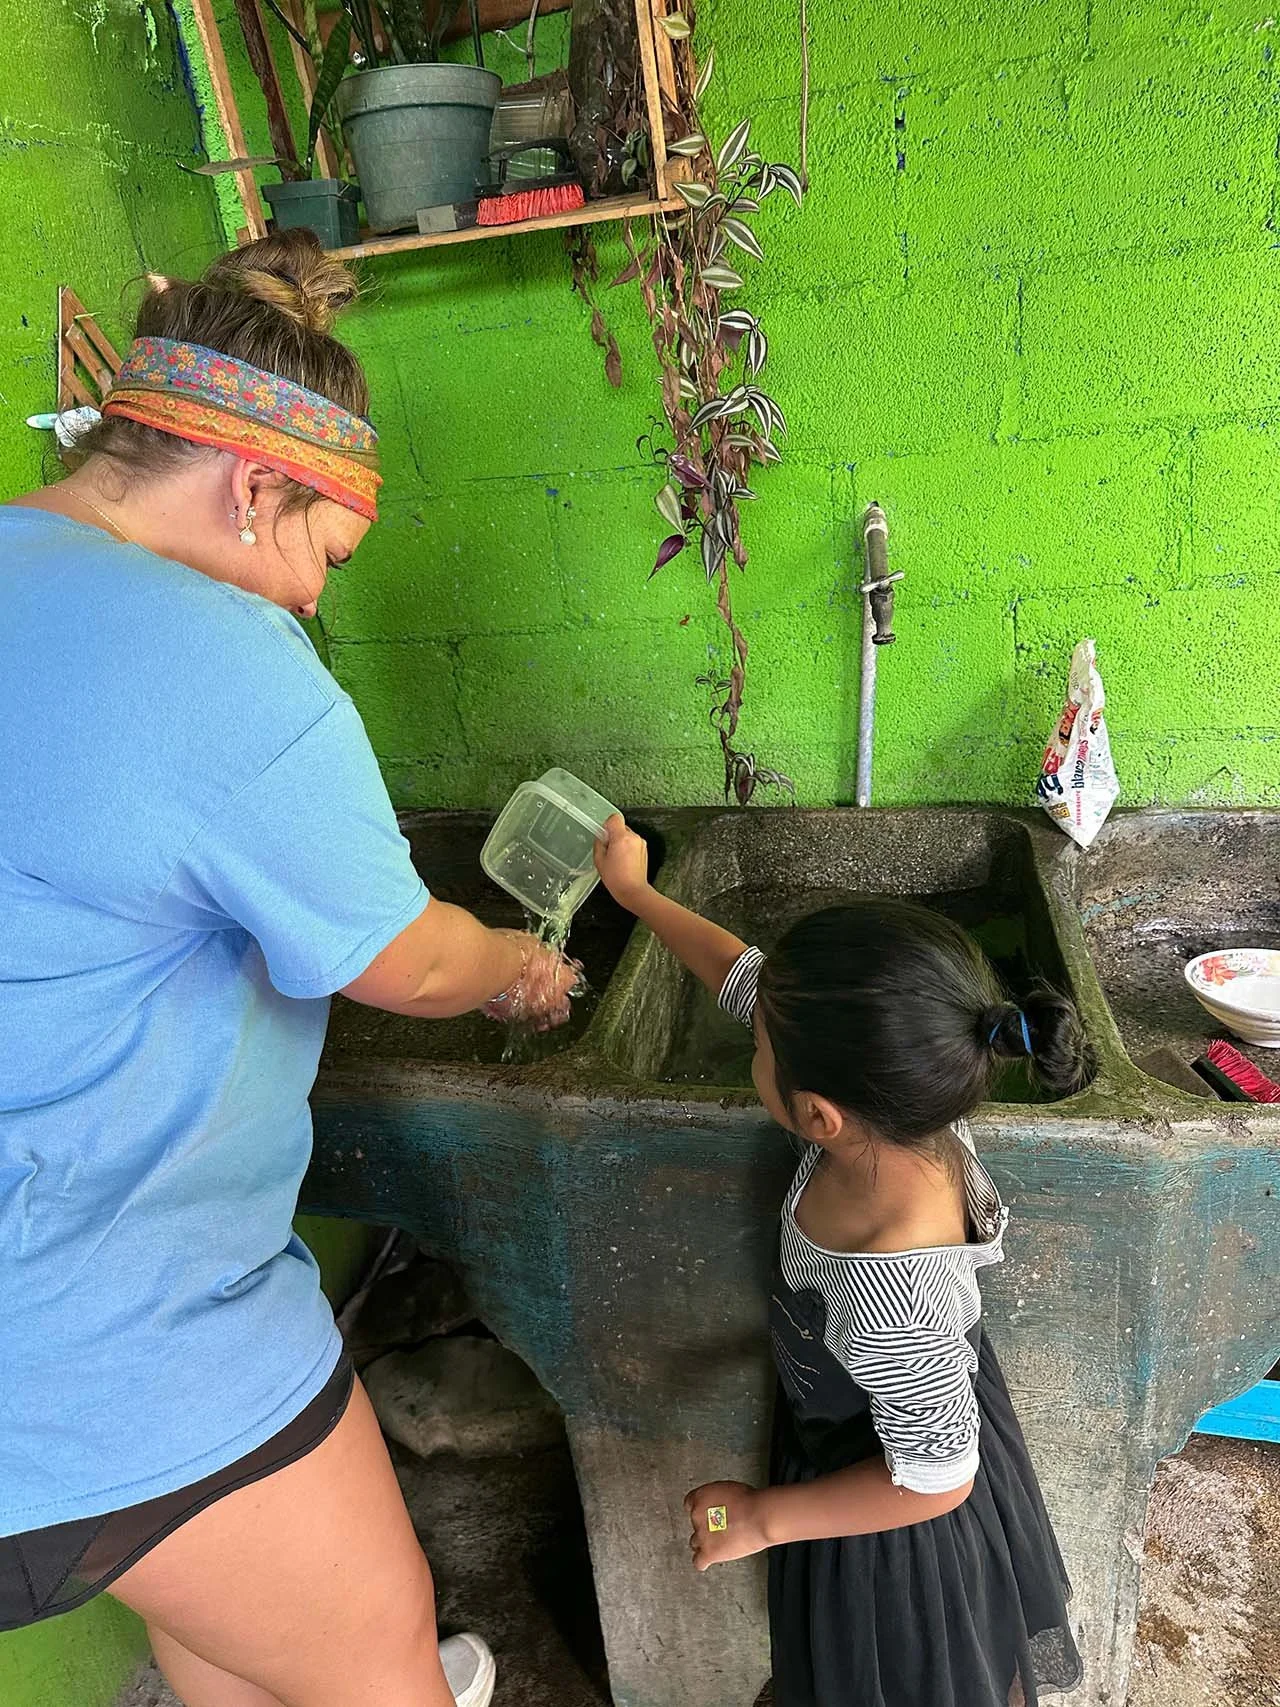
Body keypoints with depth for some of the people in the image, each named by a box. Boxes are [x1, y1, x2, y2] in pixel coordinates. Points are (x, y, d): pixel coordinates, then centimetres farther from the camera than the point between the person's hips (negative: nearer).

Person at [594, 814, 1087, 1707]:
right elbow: (745, 975, -13)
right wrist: (636, 891, -2)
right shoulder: (896, 1102, -27)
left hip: (892, 1525, -6)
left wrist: (761, 1518, -16)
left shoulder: (893, 1301, -47)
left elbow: (933, 1480, -28)